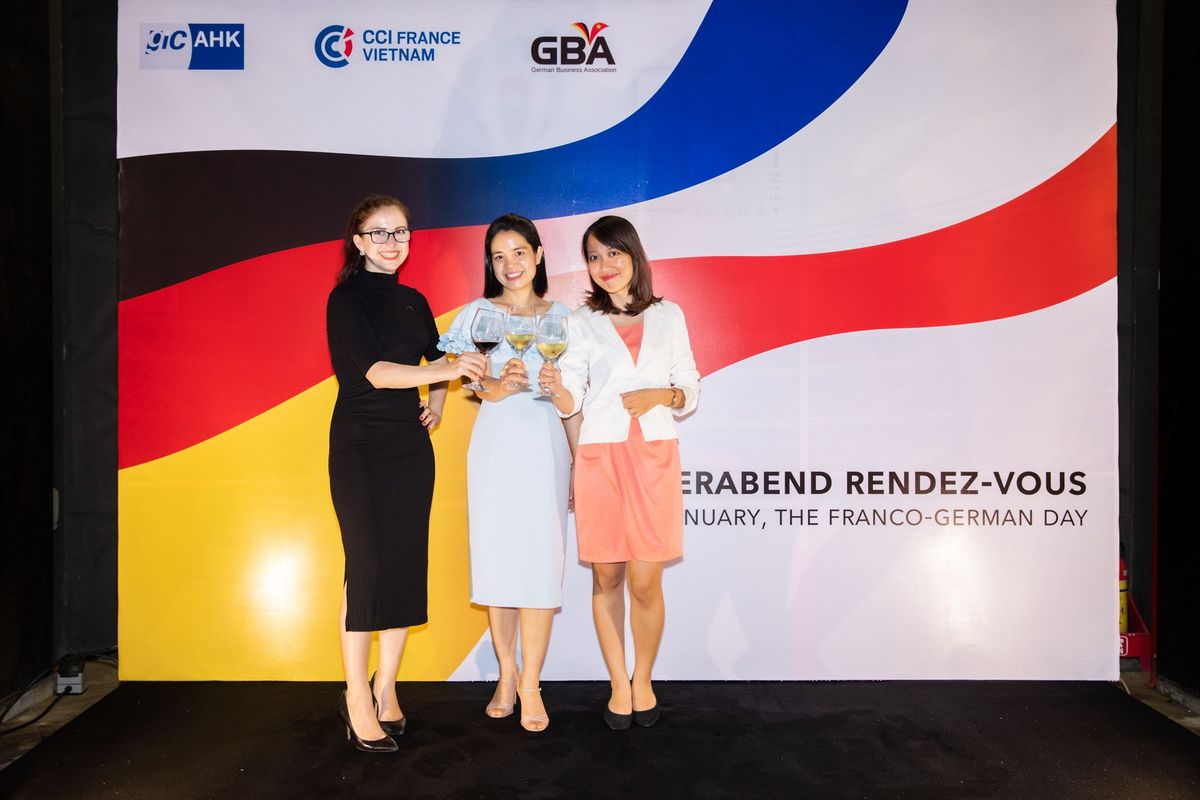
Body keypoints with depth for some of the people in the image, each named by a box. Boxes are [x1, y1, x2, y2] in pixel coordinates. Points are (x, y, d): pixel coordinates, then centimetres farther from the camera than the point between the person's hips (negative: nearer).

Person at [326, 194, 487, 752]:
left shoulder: (413, 302, 12)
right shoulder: (347, 299, -6)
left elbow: (435, 359, 27)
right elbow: (376, 372, -18)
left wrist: (436, 406, 9)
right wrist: (448, 371, -31)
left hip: (410, 446, 6)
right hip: (361, 447, -5)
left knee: (407, 565, 5)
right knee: (368, 567, -6)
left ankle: (385, 689, 17)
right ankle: (357, 698, 7)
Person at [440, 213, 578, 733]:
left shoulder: (560, 317, 9)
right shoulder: (477, 313, 6)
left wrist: (581, 460, 7)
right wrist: (500, 386, -24)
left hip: (545, 445, 0)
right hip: (494, 445, 0)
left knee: (540, 559, -3)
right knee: (495, 555, 2)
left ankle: (531, 684, 7)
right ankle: (506, 674, 19)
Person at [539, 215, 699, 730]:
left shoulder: (668, 316, 10)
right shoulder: (581, 323, 8)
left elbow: (691, 391, 11)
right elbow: (571, 402, 0)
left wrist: (661, 395, -9)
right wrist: (556, 388, -22)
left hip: (654, 457, 0)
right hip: (601, 457, 0)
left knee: (645, 582, -1)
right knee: (607, 577, 5)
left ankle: (643, 681, 23)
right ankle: (618, 684, 22)